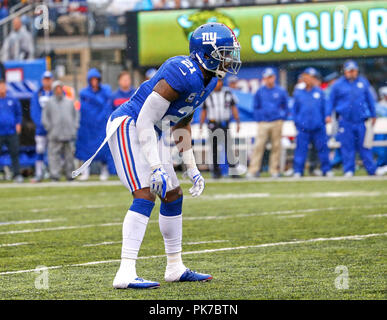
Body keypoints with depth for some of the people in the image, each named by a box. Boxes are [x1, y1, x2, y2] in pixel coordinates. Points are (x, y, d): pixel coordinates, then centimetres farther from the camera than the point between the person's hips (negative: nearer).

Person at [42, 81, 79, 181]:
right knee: (54, 155, -8)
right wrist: (50, 129, -5)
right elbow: (45, 118, 4)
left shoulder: (69, 102, 14)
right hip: (55, 135, -3)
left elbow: (76, 115, 19)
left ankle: (70, 175, 9)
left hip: (69, 134, 3)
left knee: (70, 155, 4)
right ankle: (55, 175, -10)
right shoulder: (49, 102, 5)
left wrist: (74, 127, 7)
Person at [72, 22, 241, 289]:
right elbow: (145, 120, -26)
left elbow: (181, 124, 19)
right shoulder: (183, 74, -25)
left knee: (174, 196, 13)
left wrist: (191, 168, 19)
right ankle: (126, 274, -26)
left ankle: (175, 268, 26)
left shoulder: (207, 81, 6)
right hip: (128, 126, -10)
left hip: (150, 134, 10)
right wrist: (156, 168, -28)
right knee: (146, 195, -21)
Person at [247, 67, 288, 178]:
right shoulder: (259, 92, 7)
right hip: (263, 123, 0)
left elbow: (285, 107, 14)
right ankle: (253, 170, -10)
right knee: (258, 146, -8)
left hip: (277, 123, 0)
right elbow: (256, 107, 13)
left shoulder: (281, 91, 6)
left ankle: (274, 170, 7)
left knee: (276, 146, 1)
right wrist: (259, 119, 4)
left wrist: (282, 118, 4)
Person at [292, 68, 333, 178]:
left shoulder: (319, 92, 9)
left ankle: (326, 170, 13)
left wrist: (324, 120, 7)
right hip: (303, 127, -1)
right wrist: (297, 122, 4)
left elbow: (324, 108, 14)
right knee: (301, 149, -3)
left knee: (322, 148, 3)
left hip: (318, 127, 1)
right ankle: (298, 171, 3)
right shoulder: (298, 93, 7)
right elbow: (295, 109, 12)